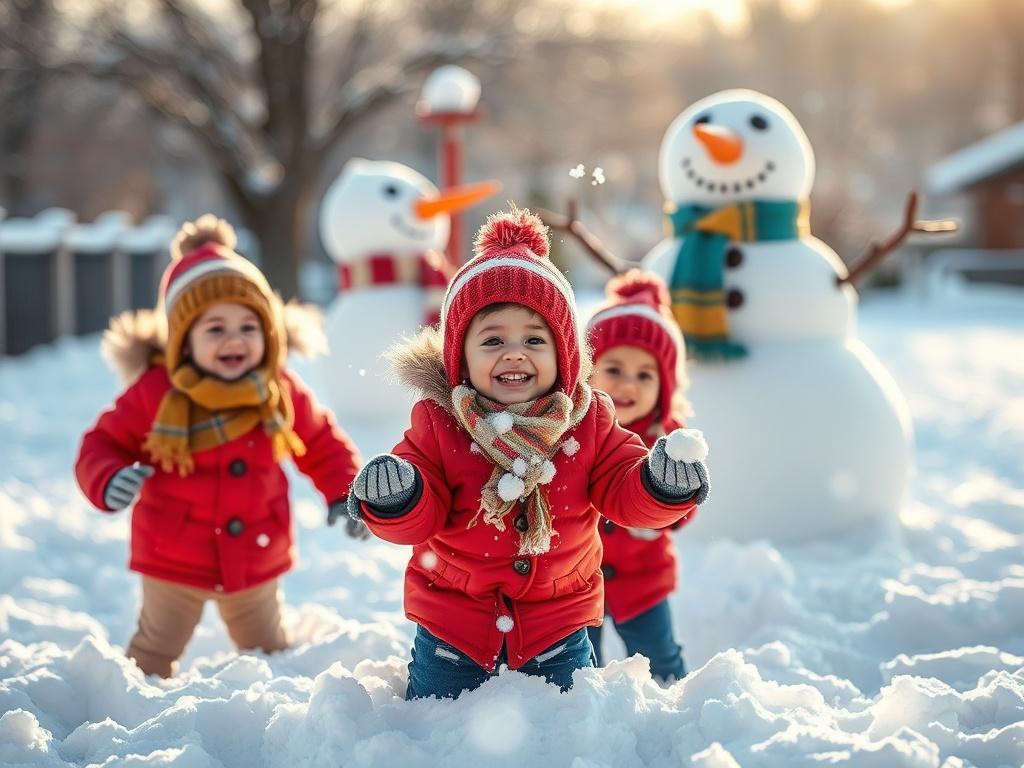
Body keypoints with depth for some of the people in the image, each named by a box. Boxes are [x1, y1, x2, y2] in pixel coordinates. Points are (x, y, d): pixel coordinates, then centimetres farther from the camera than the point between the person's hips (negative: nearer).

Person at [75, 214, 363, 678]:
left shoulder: (281, 392, -10)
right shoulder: (155, 393, -19)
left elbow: (322, 444, 4)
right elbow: (103, 443, -10)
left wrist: (344, 494, -7)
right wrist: (108, 481, -30)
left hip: (257, 558, 3)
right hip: (174, 558, -3)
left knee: (268, 651, 23)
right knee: (155, 651, 15)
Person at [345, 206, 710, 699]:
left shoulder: (589, 421, -8)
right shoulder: (437, 423, -13)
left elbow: (622, 492, -9)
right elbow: (420, 521, -14)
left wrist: (662, 484, -31)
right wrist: (395, 501, -37)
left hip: (558, 628, 1)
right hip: (452, 627, -1)